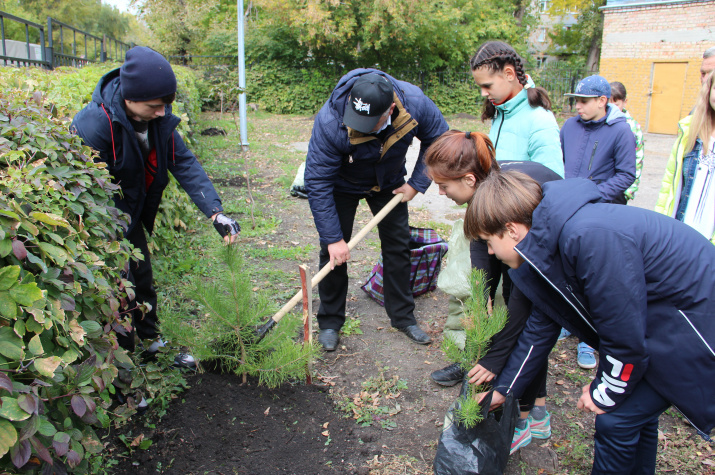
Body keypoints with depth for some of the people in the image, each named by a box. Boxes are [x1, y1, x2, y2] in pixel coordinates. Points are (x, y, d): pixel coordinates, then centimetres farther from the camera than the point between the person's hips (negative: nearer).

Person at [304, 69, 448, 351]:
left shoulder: (415, 103, -31)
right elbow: (318, 183, -32)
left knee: (398, 246, 5)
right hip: (342, 185, -2)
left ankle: (403, 317, 22)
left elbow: (437, 140, -10)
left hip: (388, 183, 3)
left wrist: (417, 184, -16)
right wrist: (333, 238, -32)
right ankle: (330, 322, 14)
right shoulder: (330, 122, -39)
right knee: (334, 251, -5)